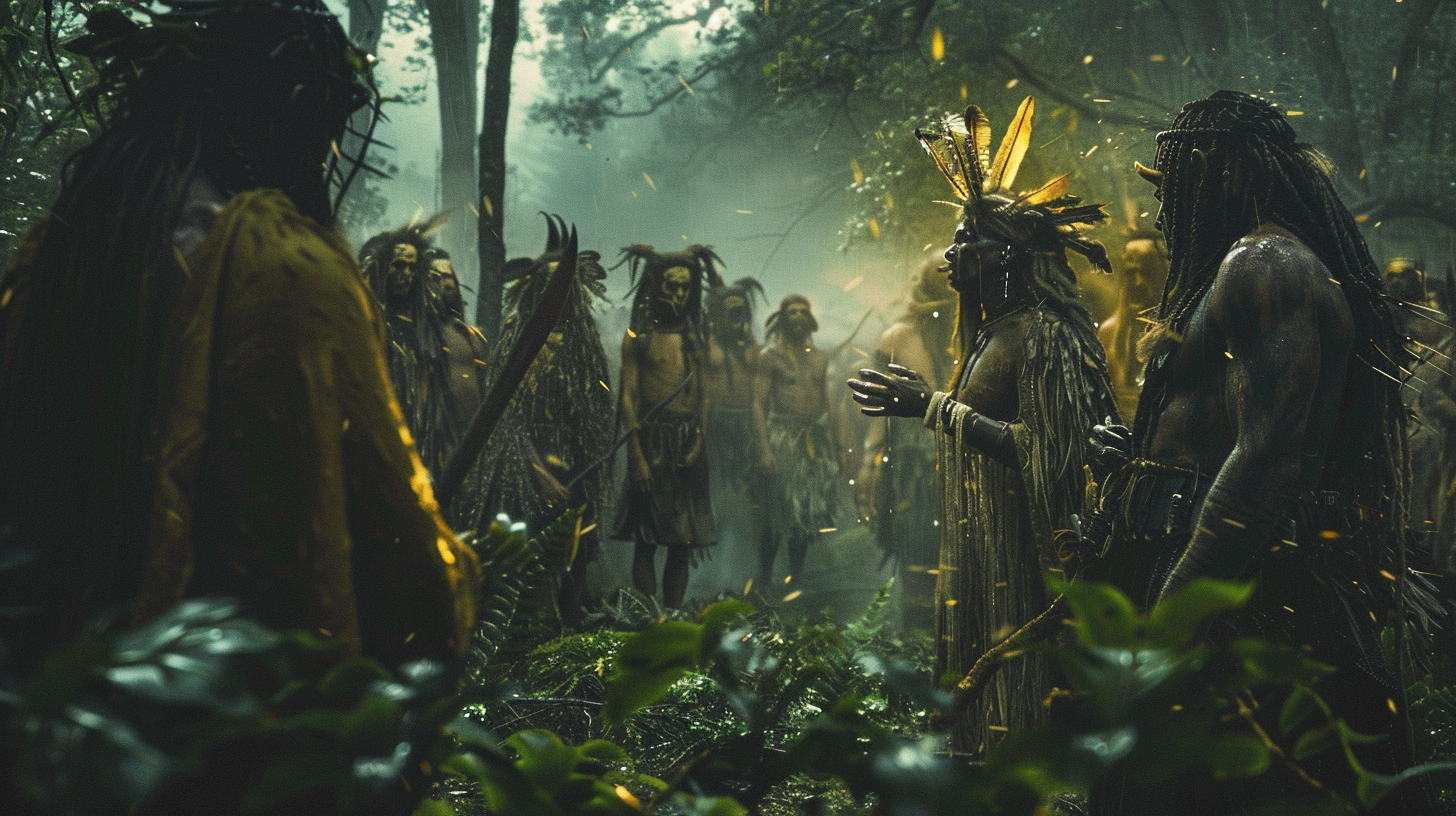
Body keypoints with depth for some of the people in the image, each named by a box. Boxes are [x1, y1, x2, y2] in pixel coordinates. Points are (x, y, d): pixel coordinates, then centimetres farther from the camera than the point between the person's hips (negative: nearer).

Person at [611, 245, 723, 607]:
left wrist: (699, 443, -5)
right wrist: (637, 456, -12)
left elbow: (703, 395, 11)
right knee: (647, 541, -3)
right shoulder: (639, 336, 1)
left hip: (690, 444, 4)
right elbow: (627, 397, -4)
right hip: (653, 441, -4)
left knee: (683, 543, 5)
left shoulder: (696, 338, 13)